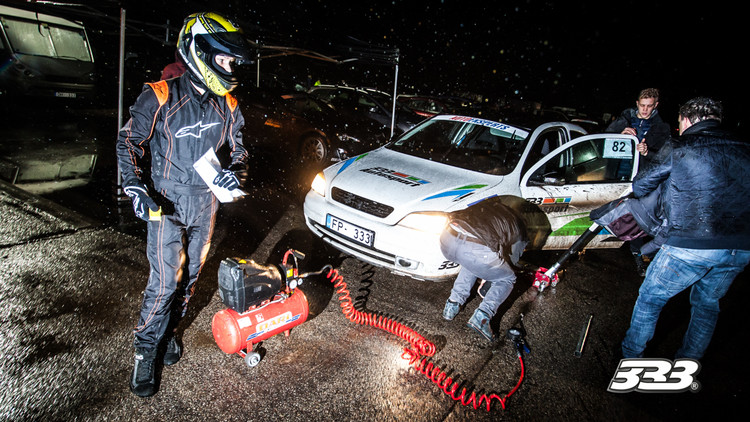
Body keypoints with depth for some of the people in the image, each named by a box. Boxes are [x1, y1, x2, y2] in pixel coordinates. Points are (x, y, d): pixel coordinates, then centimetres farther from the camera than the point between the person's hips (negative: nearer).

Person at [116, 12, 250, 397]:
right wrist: (135, 187, -17)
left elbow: (237, 150, 13)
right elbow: (129, 142, -4)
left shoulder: (227, 107, 0)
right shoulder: (159, 98, -13)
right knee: (165, 282, -6)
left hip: (204, 205, 5)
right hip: (166, 204, -4)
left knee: (191, 274, 15)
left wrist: (232, 173, -9)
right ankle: (145, 351, 15)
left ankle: (169, 330, 38)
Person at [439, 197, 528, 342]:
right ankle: (482, 316, 1)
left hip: (447, 237, 5)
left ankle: (453, 304, 28)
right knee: (507, 279, 24)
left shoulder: (488, 205, 35)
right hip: (476, 250, -5)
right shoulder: (519, 228, 25)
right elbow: (513, 260, 35)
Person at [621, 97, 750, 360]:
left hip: (690, 246, -5)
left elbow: (639, 186, 9)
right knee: (707, 305, 27)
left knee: (649, 300, 15)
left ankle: (631, 358, 29)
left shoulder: (679, 150, 0)